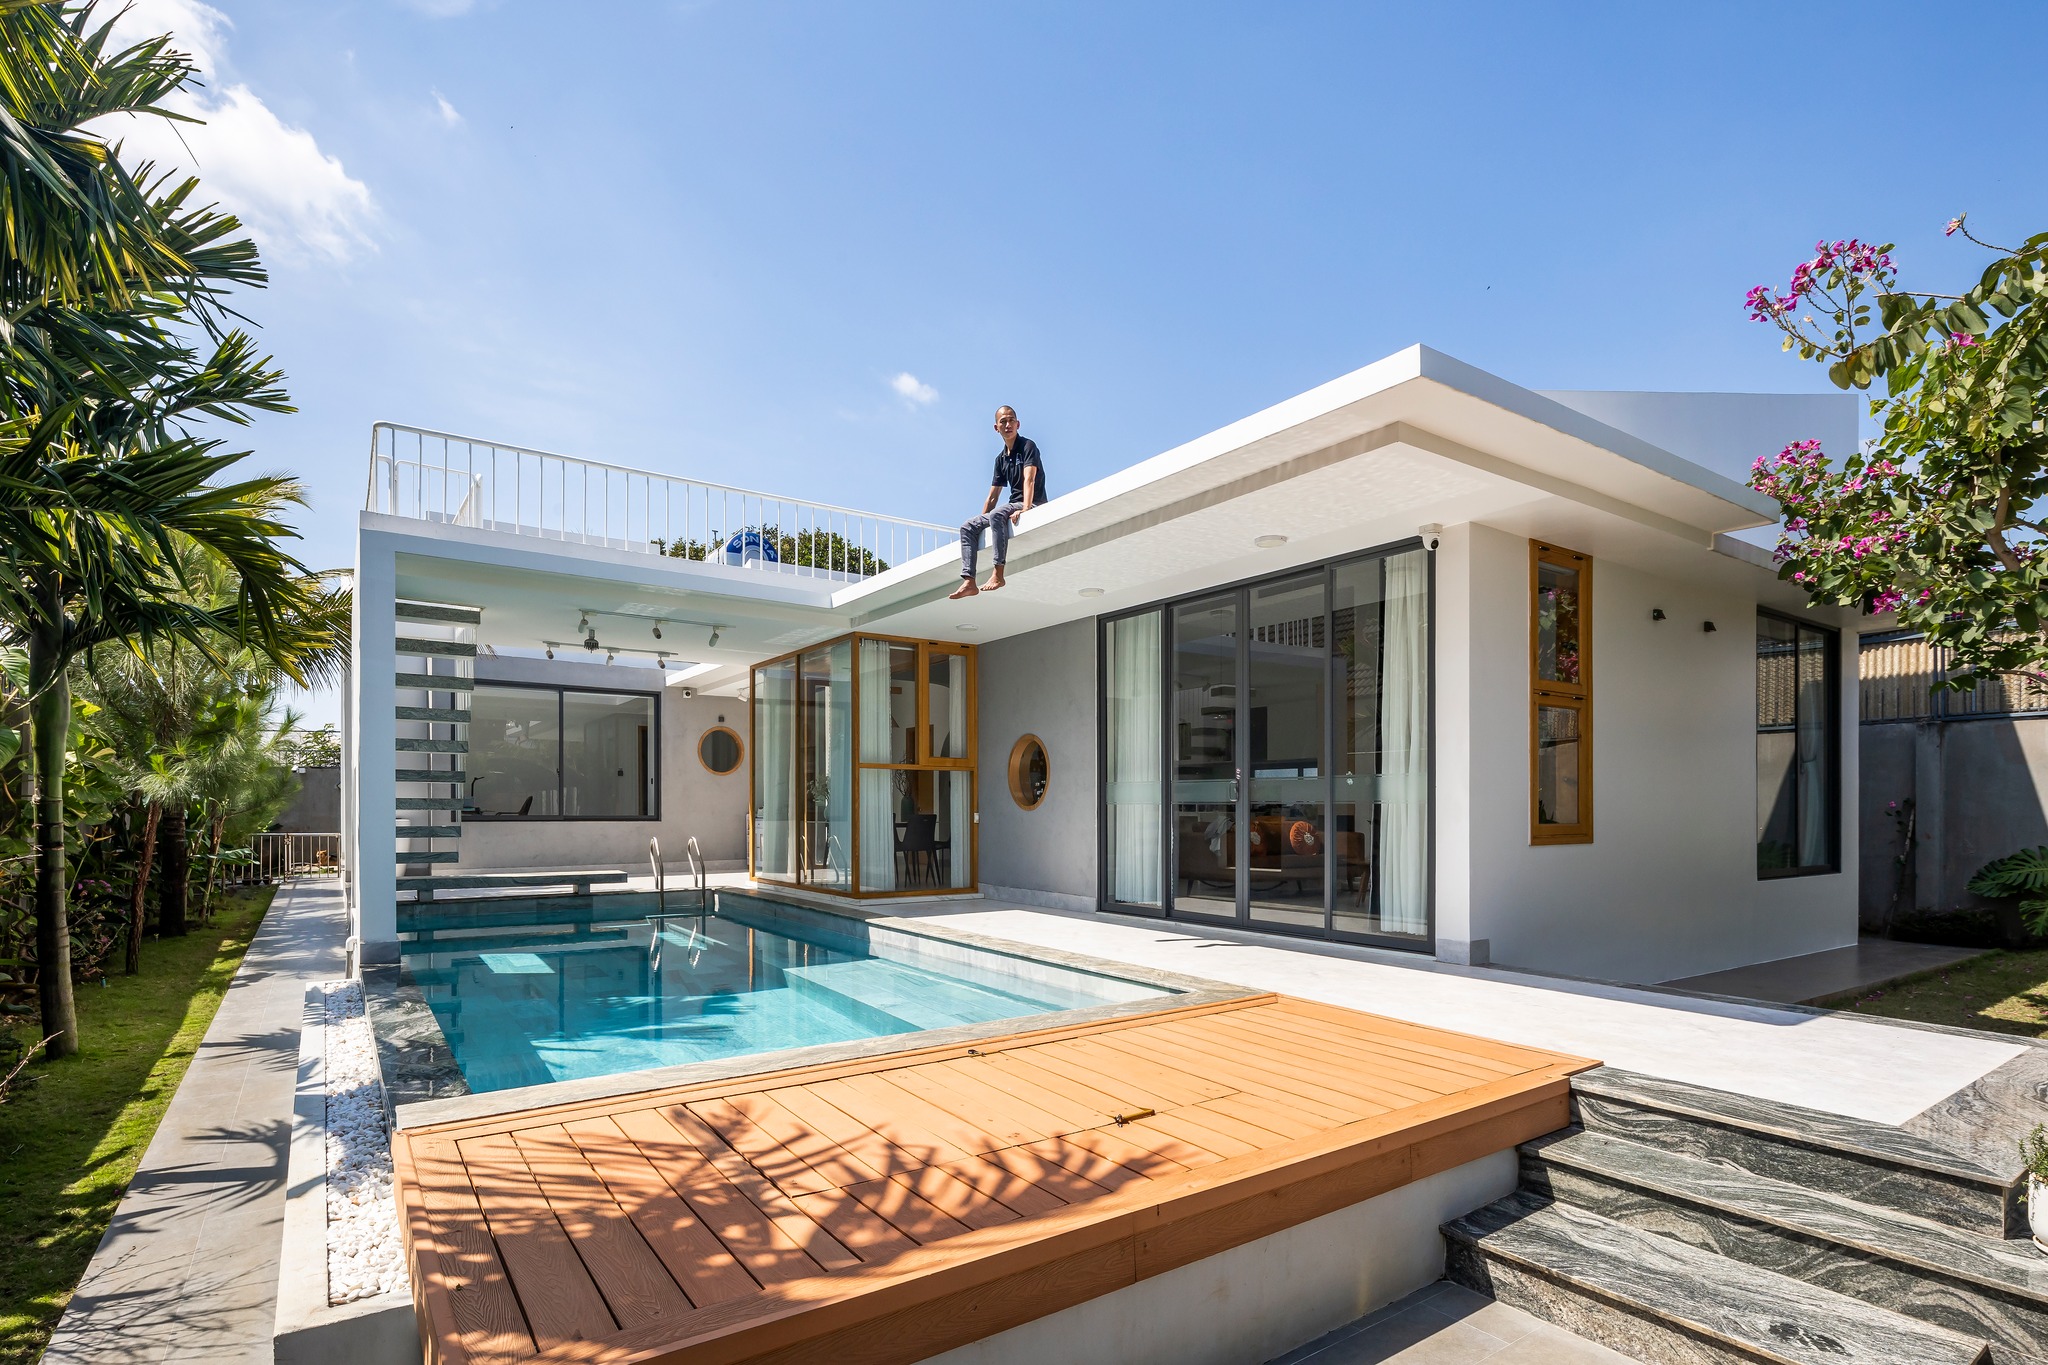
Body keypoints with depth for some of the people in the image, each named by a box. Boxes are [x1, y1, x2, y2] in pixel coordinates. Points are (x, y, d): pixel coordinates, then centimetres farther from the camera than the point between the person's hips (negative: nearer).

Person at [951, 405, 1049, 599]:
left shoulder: (1028, 446, -4)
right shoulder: (1001, 458, 17)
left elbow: (1029, 480, -20)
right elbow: (992, 497, 19)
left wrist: (1025, 510, -35)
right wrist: (981, 523, 12)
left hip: (1033, 505, -8)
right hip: (1013, 507, 8)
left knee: (997, 514, -36)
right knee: (968, 526, -4)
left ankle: (998, 574, -38)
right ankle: (969, 582, -19)